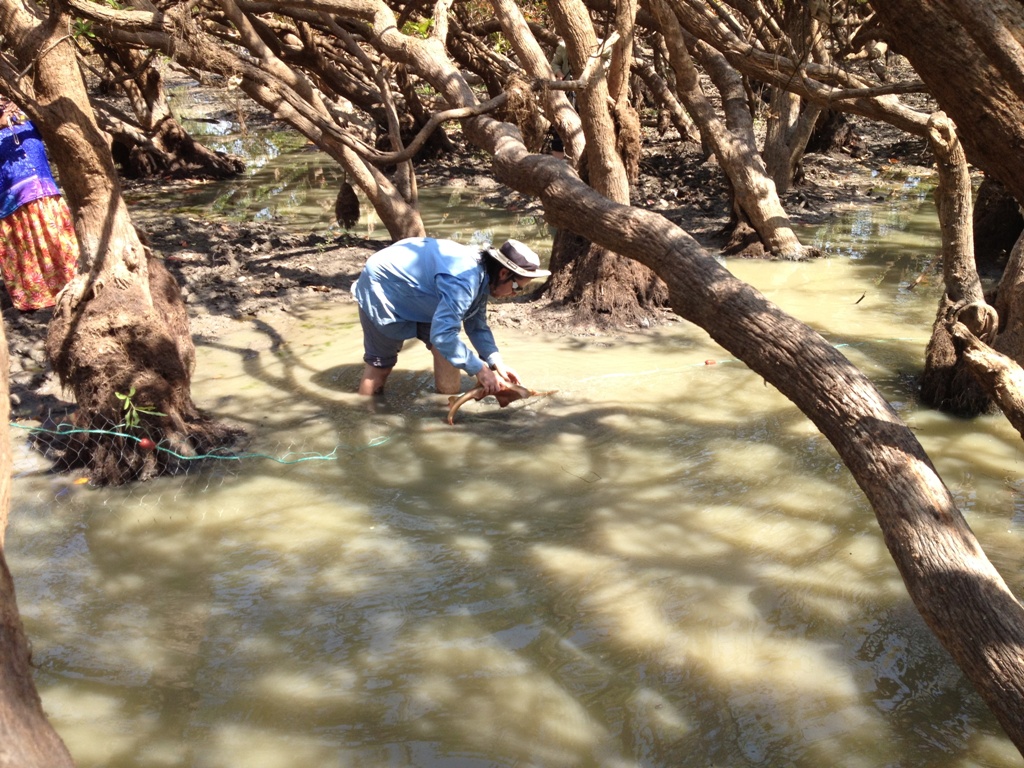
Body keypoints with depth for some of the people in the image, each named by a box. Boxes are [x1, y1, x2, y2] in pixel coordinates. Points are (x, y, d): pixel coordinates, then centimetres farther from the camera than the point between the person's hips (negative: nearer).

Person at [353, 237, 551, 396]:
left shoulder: (481, 274, -8)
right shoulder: (464, 280, -38)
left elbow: (477, 326, 2)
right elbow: (442, 334, -43)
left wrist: (496, 363, -9)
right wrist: (479, 369, -37)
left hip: (417, 297, 8)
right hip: (381, 289, -8)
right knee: (380, 363, 1)